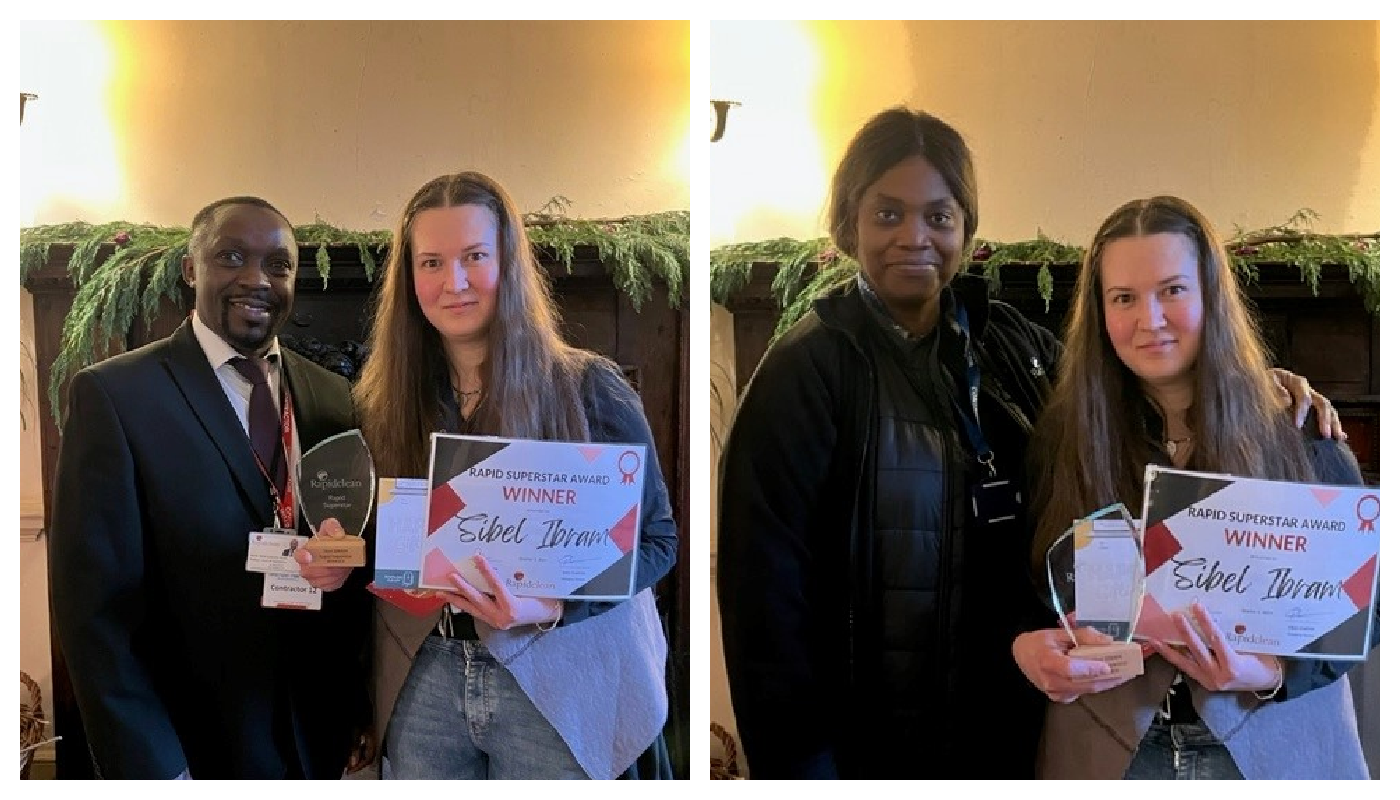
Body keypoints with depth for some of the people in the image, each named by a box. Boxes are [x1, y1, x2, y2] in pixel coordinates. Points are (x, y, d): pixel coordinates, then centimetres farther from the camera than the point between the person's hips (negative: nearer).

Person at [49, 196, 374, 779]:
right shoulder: (114, 394, -10)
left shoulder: (334, 397, 4)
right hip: (196, 746, -4)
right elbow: (95, 602, -13)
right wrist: (154, 770, -16)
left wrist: (348, 566, -11)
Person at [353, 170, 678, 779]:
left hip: (552, 680, -2)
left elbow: (654, 538, -6)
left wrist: (549, 607, -21)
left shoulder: (587, 388, -8)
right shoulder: (383, 399, 3)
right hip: (424, 678, 3)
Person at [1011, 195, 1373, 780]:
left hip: (1274, 746, 0)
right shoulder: (1062, 437, -1)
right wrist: (1025, 644, -19)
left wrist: (1271, 671, -17)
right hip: (1107, 751, 1)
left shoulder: (1300, 438, -4)